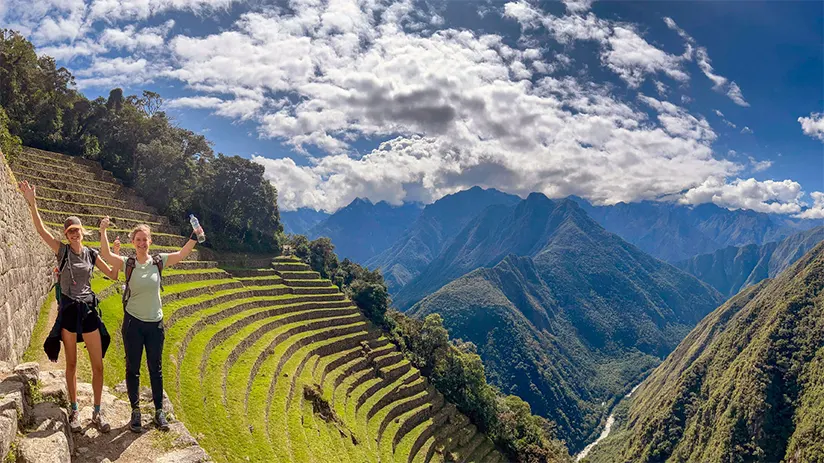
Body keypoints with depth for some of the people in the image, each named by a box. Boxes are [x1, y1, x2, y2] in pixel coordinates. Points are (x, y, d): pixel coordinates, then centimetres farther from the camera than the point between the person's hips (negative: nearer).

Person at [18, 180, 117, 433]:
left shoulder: (91, 254, 5)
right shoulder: (62, 250, -2)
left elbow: (113, 275, 9)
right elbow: (41, 230, -14)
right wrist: (32, 202, -24)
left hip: (89, 310, 2)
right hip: (68, 311, -2)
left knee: (98, 365, 1)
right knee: (71, 364, 8)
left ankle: (97, 413, 13)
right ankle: (74, 411, 22)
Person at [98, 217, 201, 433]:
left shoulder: (159, 261, -1)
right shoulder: (127, 263, -6)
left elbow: (182, 254, -7)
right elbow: (106, 255, -21)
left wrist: (195, 236, -18)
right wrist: (103, 231, -29)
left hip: (155, 323, 2)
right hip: (133, 323, -1)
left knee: (156, 369, 10)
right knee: (133, 369, 9)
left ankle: (159, 411, 21)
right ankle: (136, 411, 22)